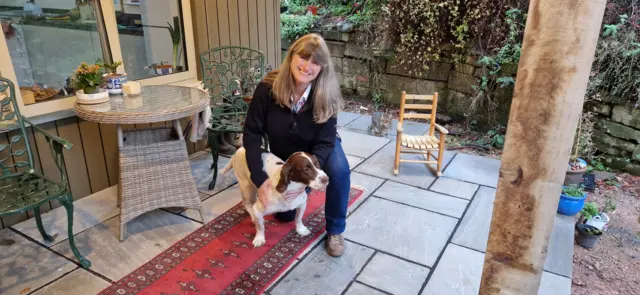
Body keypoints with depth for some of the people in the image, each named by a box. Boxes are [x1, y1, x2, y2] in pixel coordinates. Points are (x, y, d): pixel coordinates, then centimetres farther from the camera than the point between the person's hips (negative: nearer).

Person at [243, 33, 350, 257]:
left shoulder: (327, 96, -29)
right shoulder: (268, 88, -29)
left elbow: (324, 143, -26)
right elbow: (252, 134, -24)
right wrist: (259, 178, -33)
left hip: (317, 150, -1)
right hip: (283, 154, 1)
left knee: (339, 170, -35)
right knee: (285, 215, 8)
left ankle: (335, 230, -11)